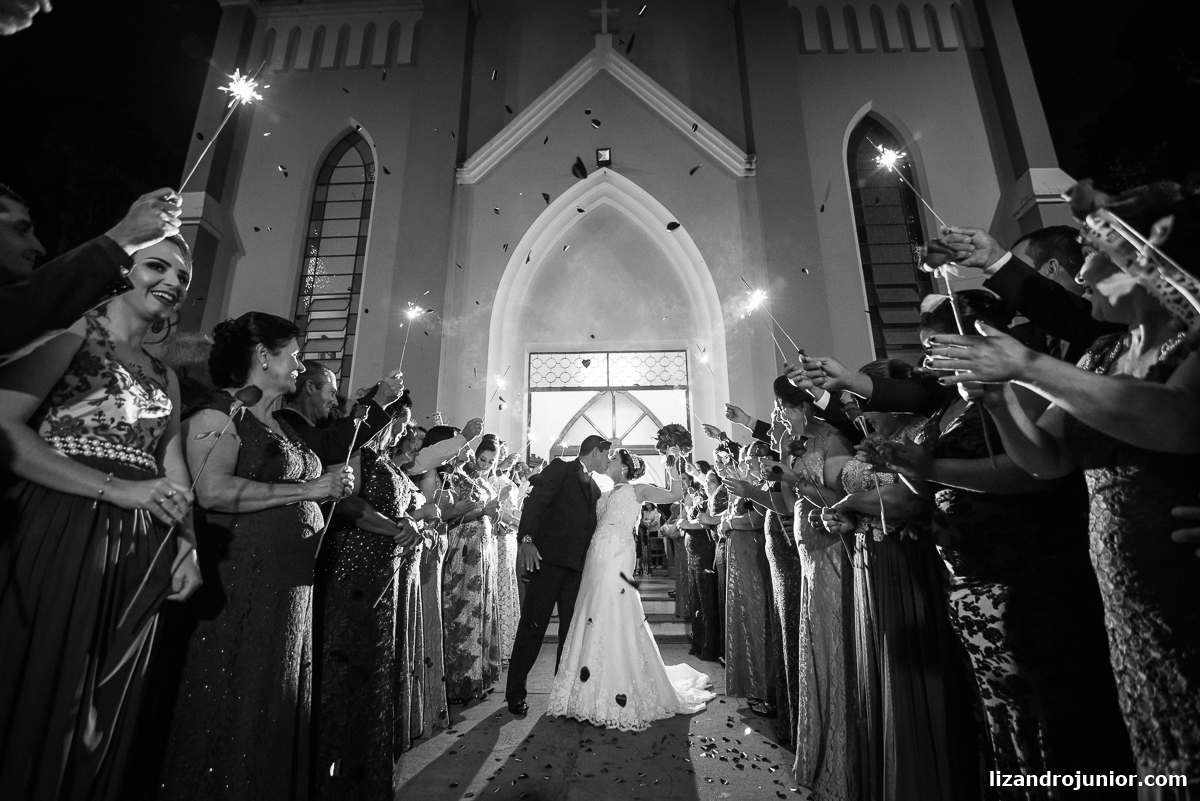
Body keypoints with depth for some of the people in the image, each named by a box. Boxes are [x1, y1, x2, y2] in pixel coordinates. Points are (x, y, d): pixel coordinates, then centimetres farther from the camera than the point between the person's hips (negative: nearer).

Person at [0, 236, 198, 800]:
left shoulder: (165, 378, 18)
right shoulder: (75, 330, 1)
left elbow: (174, 468, 14)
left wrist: (188, 544, 1)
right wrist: (115, 488, -18)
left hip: (142, 556, 6)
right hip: (55, 535, -5)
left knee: (104, 716, 12)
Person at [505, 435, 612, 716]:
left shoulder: (595, 489, 21)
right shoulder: (560, 469, 0)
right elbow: (535, 501, -11)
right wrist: (527, 539, -23)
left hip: (578, 566, 7)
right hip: (548, 558, -7)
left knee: (572, 629, 10)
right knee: (532, 626, -1)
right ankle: (515, 693, 12)